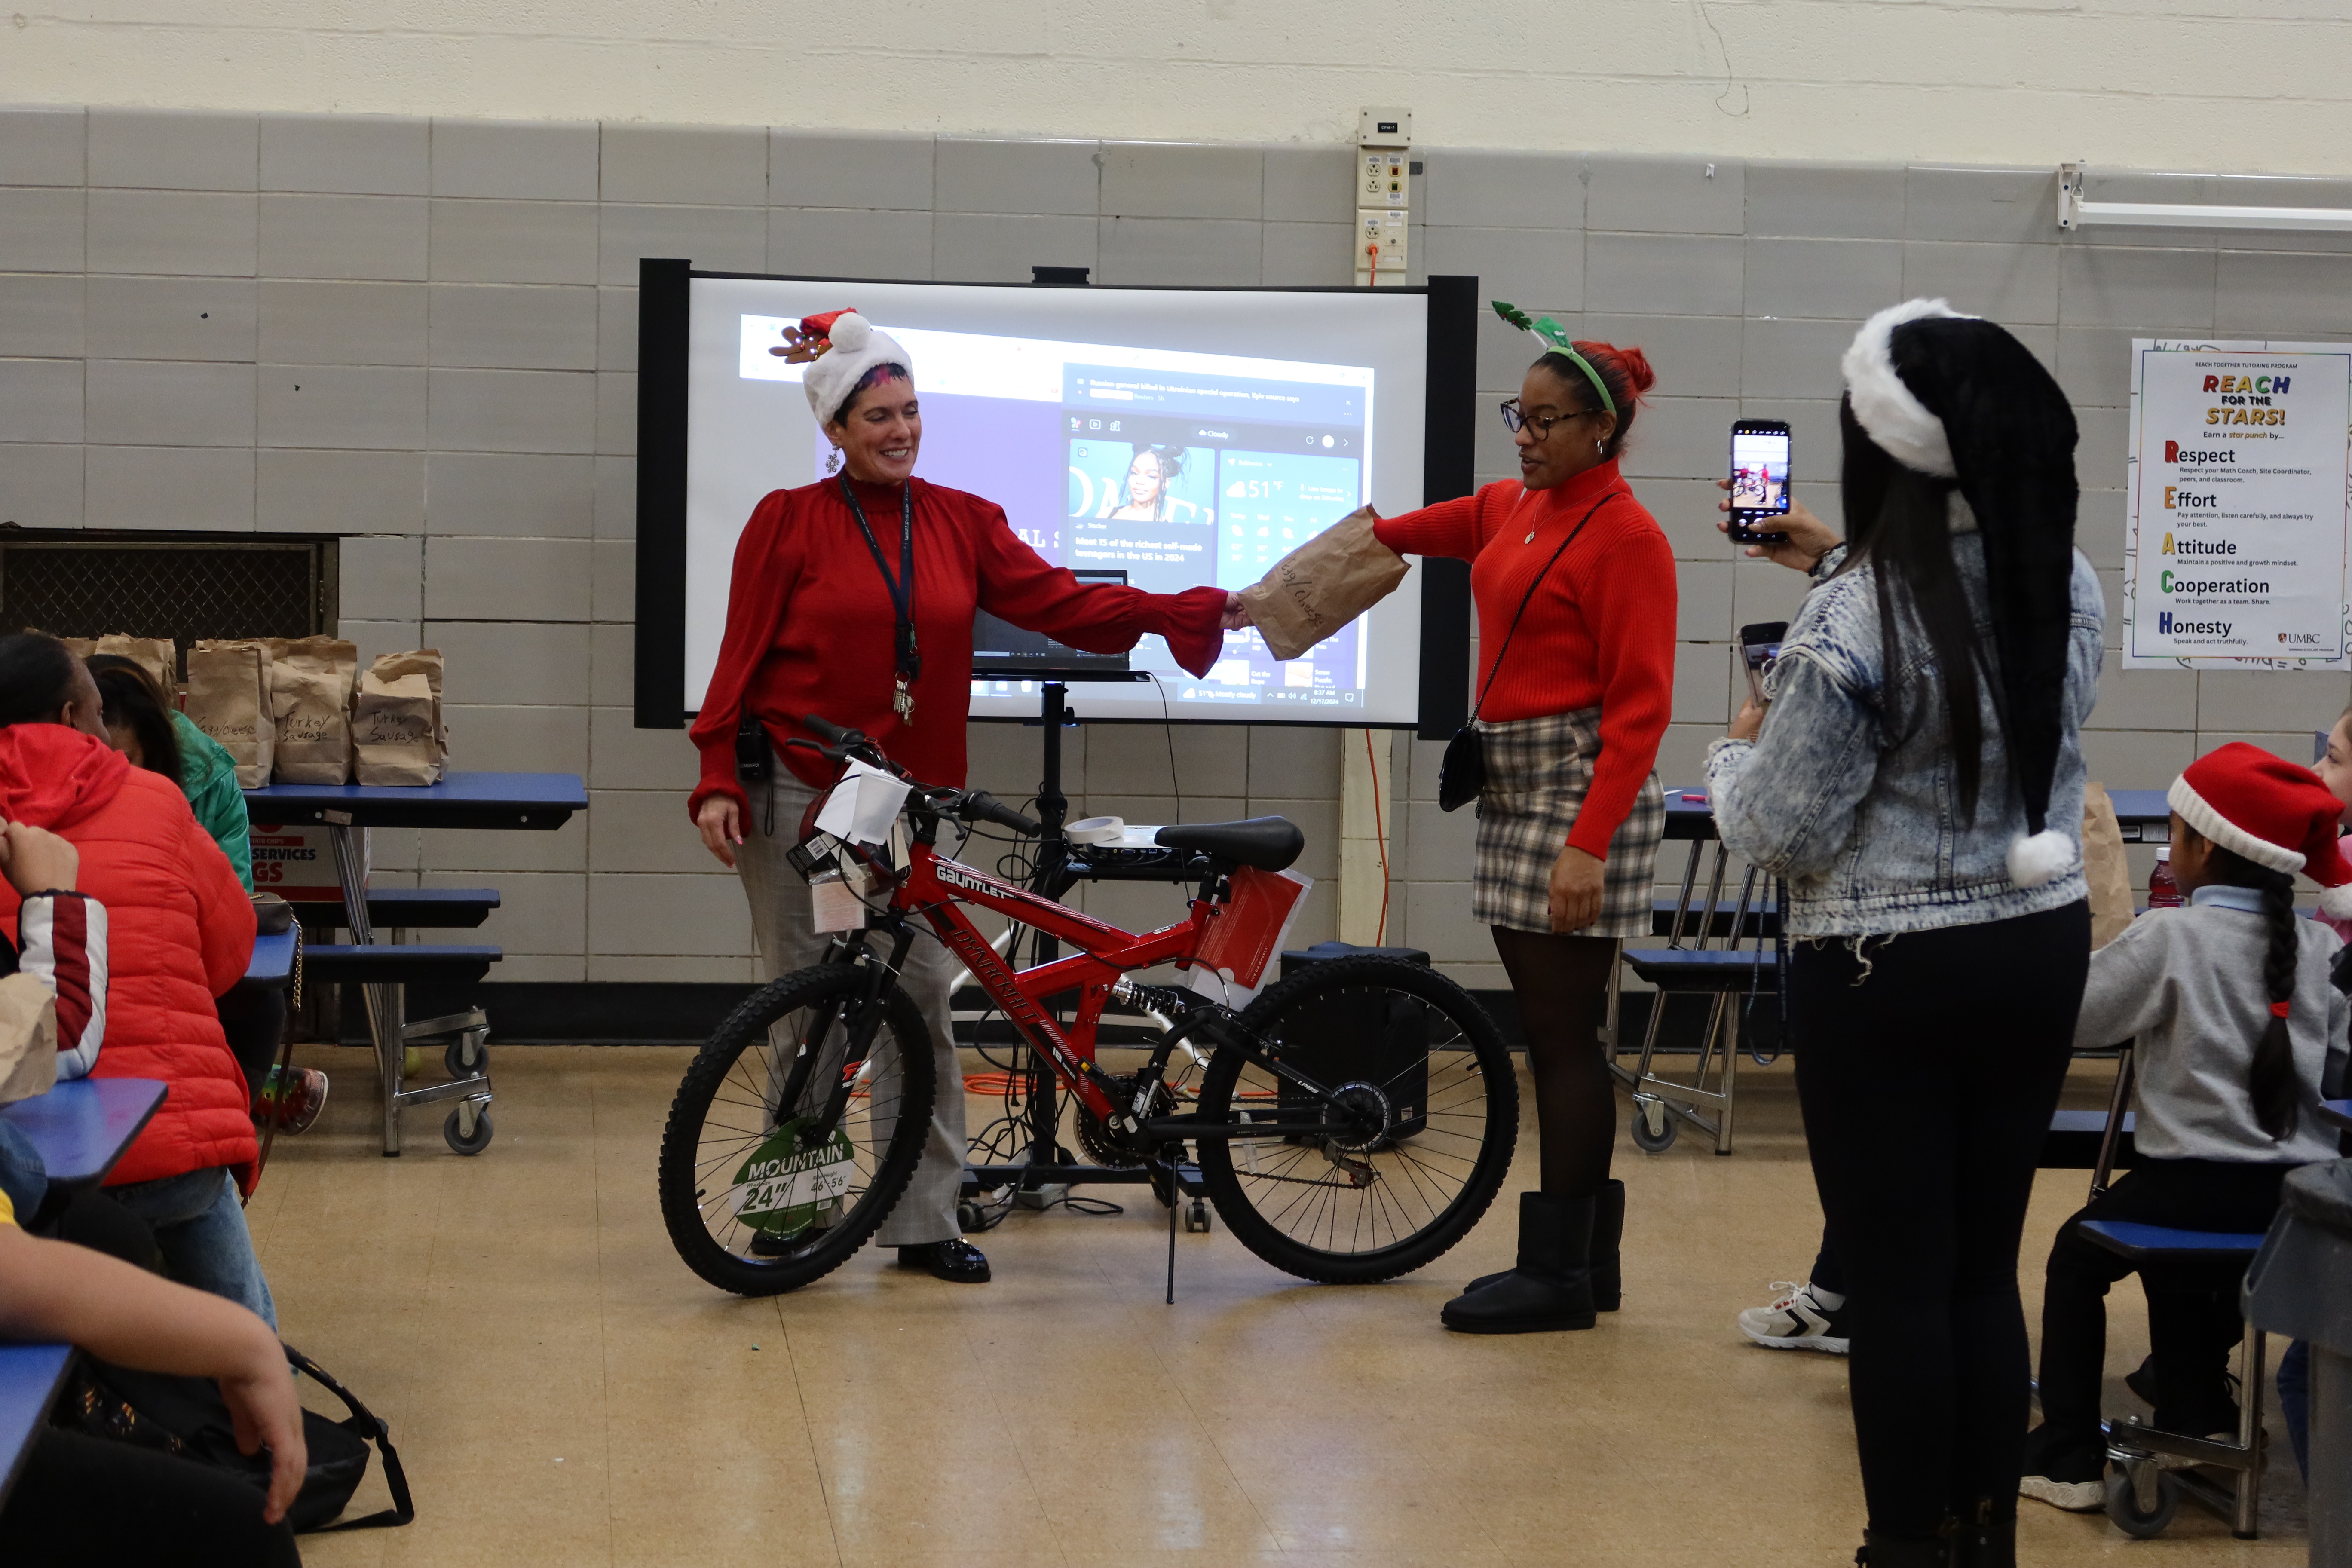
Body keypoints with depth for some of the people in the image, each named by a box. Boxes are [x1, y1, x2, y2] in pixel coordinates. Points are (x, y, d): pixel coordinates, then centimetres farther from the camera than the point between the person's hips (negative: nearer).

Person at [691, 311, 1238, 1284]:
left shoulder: (962, 524, 8)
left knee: (921, 1001, 0)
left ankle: (924, 1221, 7)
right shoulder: (788, 522, 0)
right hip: (797, 794, -3)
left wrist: (1202, 610, -8)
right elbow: (740, 657, 1)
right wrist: (716, 783, -7)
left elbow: (1061, 604, 1)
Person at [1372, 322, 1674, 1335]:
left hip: (1581, 787, -8)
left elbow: (1639, 707, -16)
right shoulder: (1515, 508, 13)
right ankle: (1587, 1259, 17)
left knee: (1563, 1033, -6)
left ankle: (1560, 1274, -1)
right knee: (1550, 1032, 10)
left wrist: (1588, 843, -22)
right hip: (1513, 785, 8)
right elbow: (1446, 528, 37)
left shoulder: (1624, 537, -11)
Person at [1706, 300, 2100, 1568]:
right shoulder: (2065, 583, 1)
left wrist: (1737, 751, 6)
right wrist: (1847, 570, 33)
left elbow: (1779, 830, -14)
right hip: (2041, 950, 7)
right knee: (1985, 1269, 15)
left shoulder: (1854, 622, -20)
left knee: (1894, 1281, 4)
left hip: (1889, 977, -6)